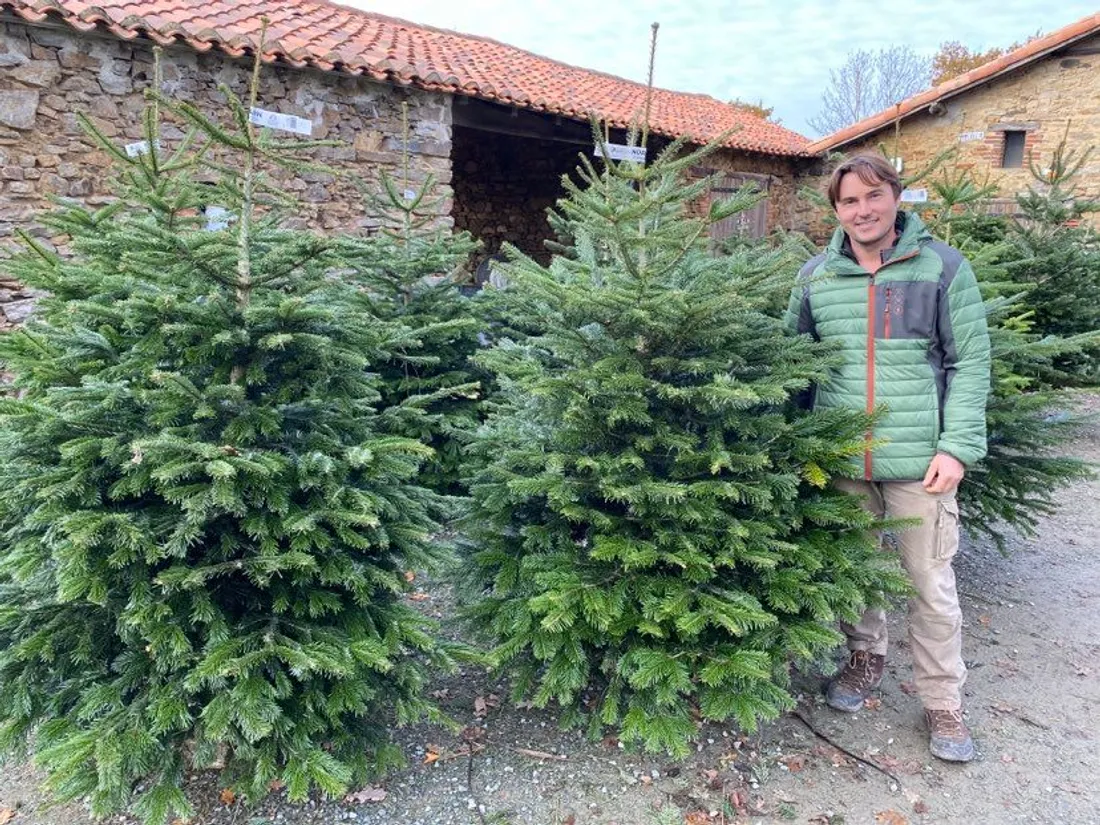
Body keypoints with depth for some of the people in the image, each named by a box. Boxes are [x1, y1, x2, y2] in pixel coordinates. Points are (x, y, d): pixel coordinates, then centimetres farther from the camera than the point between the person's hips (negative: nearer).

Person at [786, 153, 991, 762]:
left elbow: (970, 363, -2)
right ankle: (865, 657, 39)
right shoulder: (816, 276, 6)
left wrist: (957, 446, -11)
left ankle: (943, 700, 22)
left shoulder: (943, 268, -2)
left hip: (919, 461, -2)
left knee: (931, 583, 5)